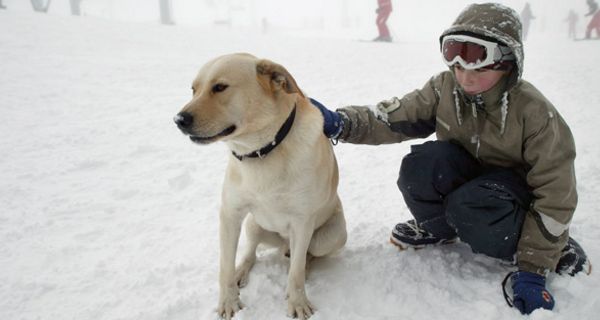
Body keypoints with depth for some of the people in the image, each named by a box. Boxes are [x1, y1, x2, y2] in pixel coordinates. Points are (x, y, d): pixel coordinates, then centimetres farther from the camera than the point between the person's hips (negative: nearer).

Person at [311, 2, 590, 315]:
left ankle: (556, 247, -6)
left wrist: (532, 270, -22)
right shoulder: (444, 88, -15)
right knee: (420, 163, -30)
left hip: (517, 187, -3)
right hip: (466, 174, 3)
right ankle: (437, 228, 2)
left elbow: (555, 196, -20)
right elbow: (395, 118, -17)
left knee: (471, 210, -38)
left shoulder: (534, 113, -25)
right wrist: (341, 122, -37)